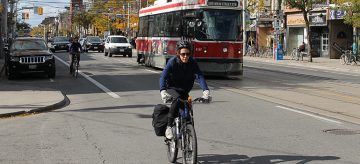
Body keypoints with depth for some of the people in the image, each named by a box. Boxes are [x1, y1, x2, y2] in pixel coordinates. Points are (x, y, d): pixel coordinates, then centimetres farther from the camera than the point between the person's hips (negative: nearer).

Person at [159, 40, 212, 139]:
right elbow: (163, 77, -32)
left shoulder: (192, 63, -15)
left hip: (184, 91, 4)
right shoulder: (172, 62, -22)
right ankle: (168, 127, -25)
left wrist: (206, 91, -42)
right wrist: (163, 91, -50)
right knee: (177, 101, -33)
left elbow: (200, 76, -26)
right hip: (172, 89, -4)